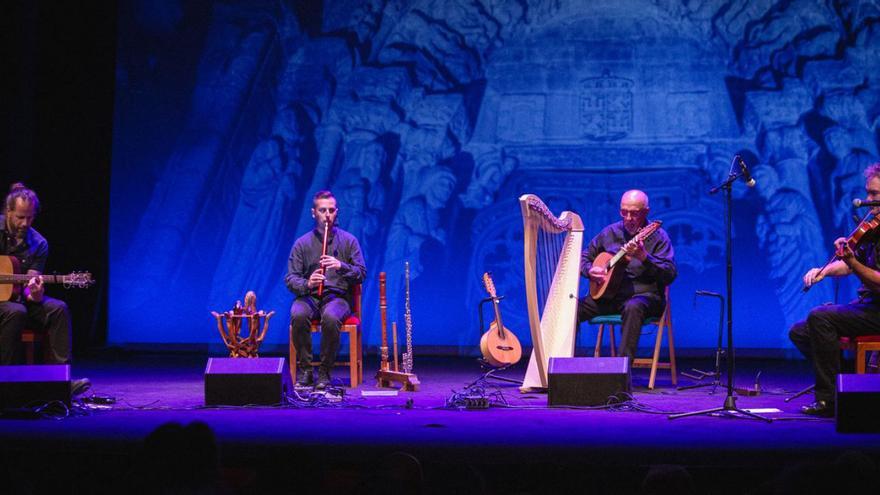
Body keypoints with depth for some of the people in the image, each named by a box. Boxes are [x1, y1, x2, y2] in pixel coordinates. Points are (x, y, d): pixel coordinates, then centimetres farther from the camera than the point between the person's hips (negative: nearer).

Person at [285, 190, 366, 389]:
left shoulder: (348, 240, 9)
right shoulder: (302, 243, 9)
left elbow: (361, 274, 3)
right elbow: (290, 279, 3)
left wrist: (341, 266, -17)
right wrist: (306, 284, -19)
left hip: (337, 297, -1)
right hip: (308, 296, 1)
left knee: (330, 317, -38)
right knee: (298, 315, -35)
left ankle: (324, 372, -24)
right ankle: (304, 371, -22)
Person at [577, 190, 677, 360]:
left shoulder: (657, 236, -3)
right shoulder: (610, 233, 11)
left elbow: (670, 275, -14)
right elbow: (584, 257, 22)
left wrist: (644, 257, -29)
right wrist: (589, 271, -1)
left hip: (644, 295, -4)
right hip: (608, 294, 5)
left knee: (633, 307, -41)